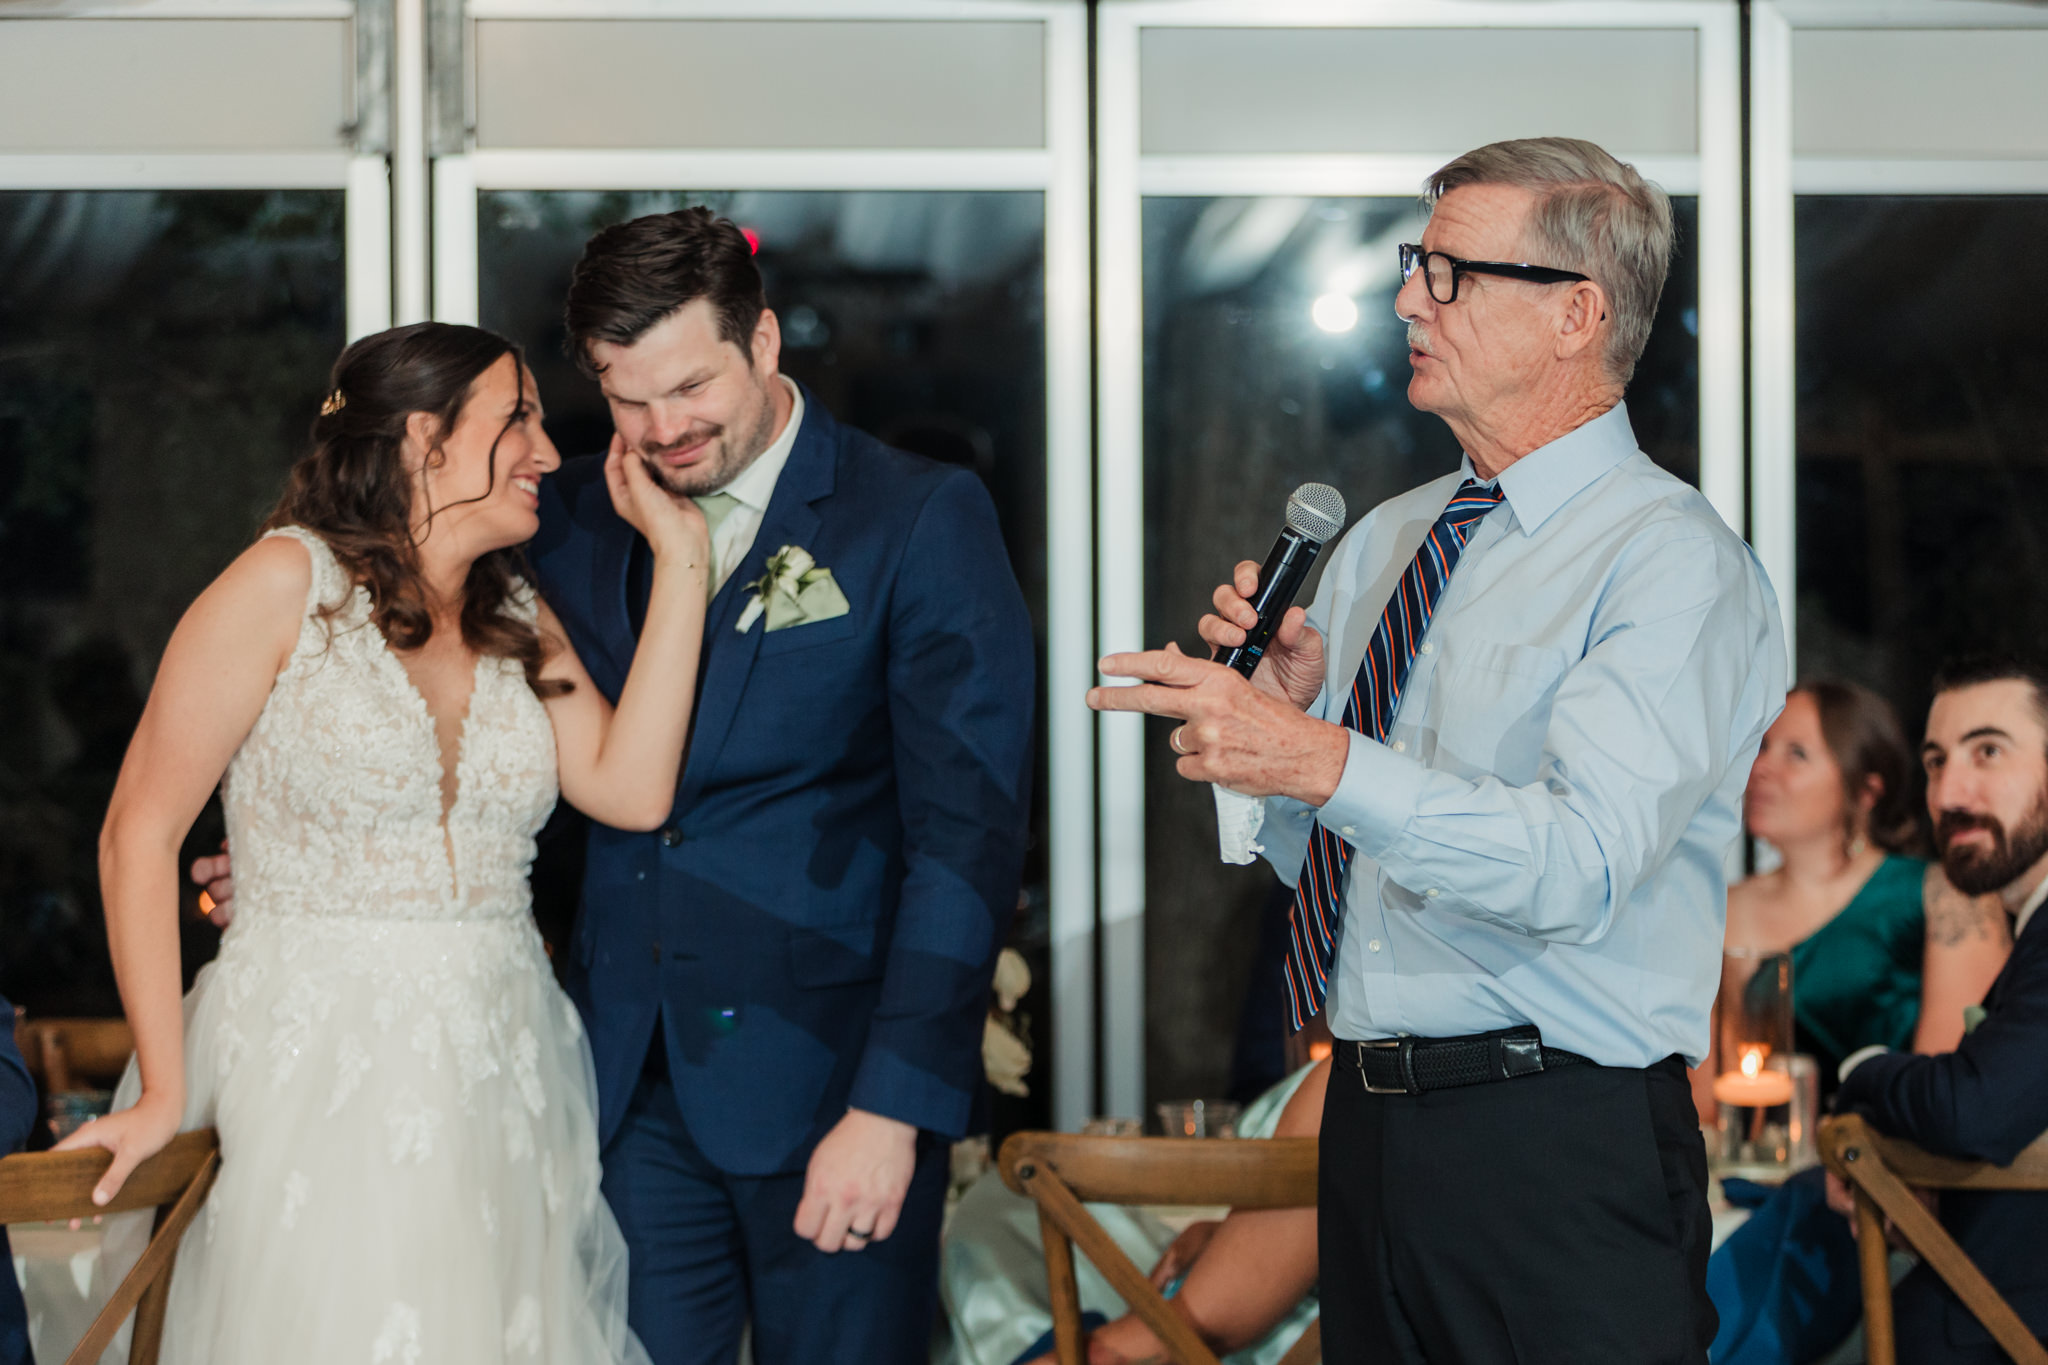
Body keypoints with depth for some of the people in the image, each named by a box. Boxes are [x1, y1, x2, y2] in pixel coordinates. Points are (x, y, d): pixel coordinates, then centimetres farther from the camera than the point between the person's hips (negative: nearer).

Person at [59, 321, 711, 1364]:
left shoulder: (520, 623, 13)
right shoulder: (289, 584, -4)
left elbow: (631, 790, -4)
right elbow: (140, 831, -6)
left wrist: (681, 558, -3)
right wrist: (163, 1091, -11)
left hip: (500, 1078, 5)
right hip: (319, 1080, -5)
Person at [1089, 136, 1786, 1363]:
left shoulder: (1676, 562, -10)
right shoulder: (1383, 541, 13)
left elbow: (1581, 867, -23)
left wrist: (1328, 762, -30)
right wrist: (1278, 705, -3)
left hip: (1561, 1155, -7)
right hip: (1367, 1121, 7)